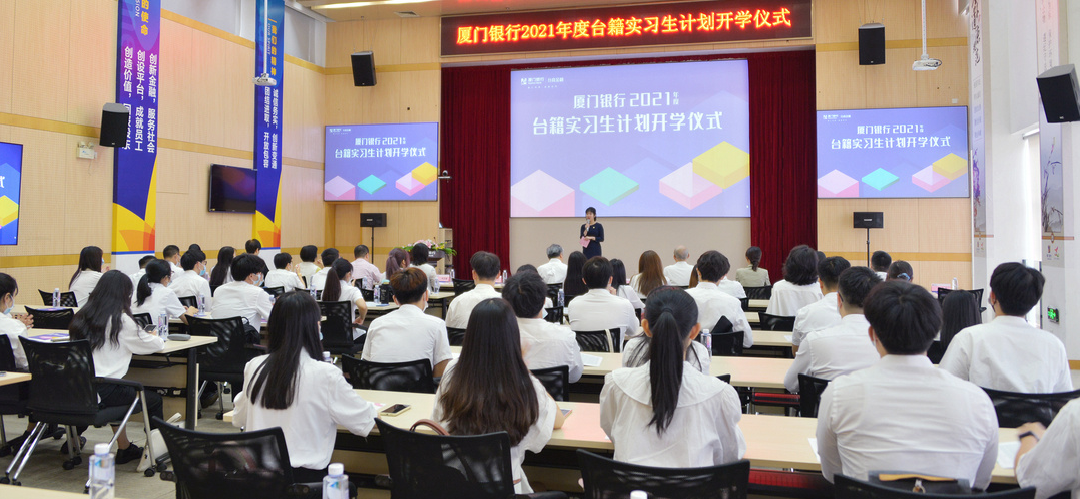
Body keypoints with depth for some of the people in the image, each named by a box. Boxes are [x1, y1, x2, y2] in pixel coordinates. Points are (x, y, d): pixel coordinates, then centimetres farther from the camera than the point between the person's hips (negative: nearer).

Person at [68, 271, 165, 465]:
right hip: (102, 393, -7)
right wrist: (158, 339, 26)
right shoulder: (120, 320, -9)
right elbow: (152, 345, 3)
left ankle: (125, 448, 38)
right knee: (154, 399, 14)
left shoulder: (81, 316, 10)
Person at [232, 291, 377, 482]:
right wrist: (371, 409, 19)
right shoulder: (325, 375, -14)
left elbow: (239, 419, 17)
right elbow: (364, 423, -3)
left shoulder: (254, 368, 1)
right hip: (305, 477, -5)